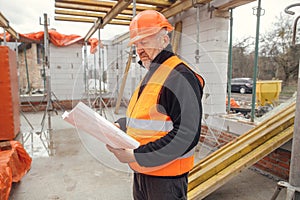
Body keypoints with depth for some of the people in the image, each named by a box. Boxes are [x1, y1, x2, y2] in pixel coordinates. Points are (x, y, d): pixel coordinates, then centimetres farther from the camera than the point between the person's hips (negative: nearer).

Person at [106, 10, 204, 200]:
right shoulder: (151, 75, 11)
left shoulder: (179, 76, -19)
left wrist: (137, 156, -24)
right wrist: (119, 126, 1)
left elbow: (186, 135, -25)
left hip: (166, 178, -8)